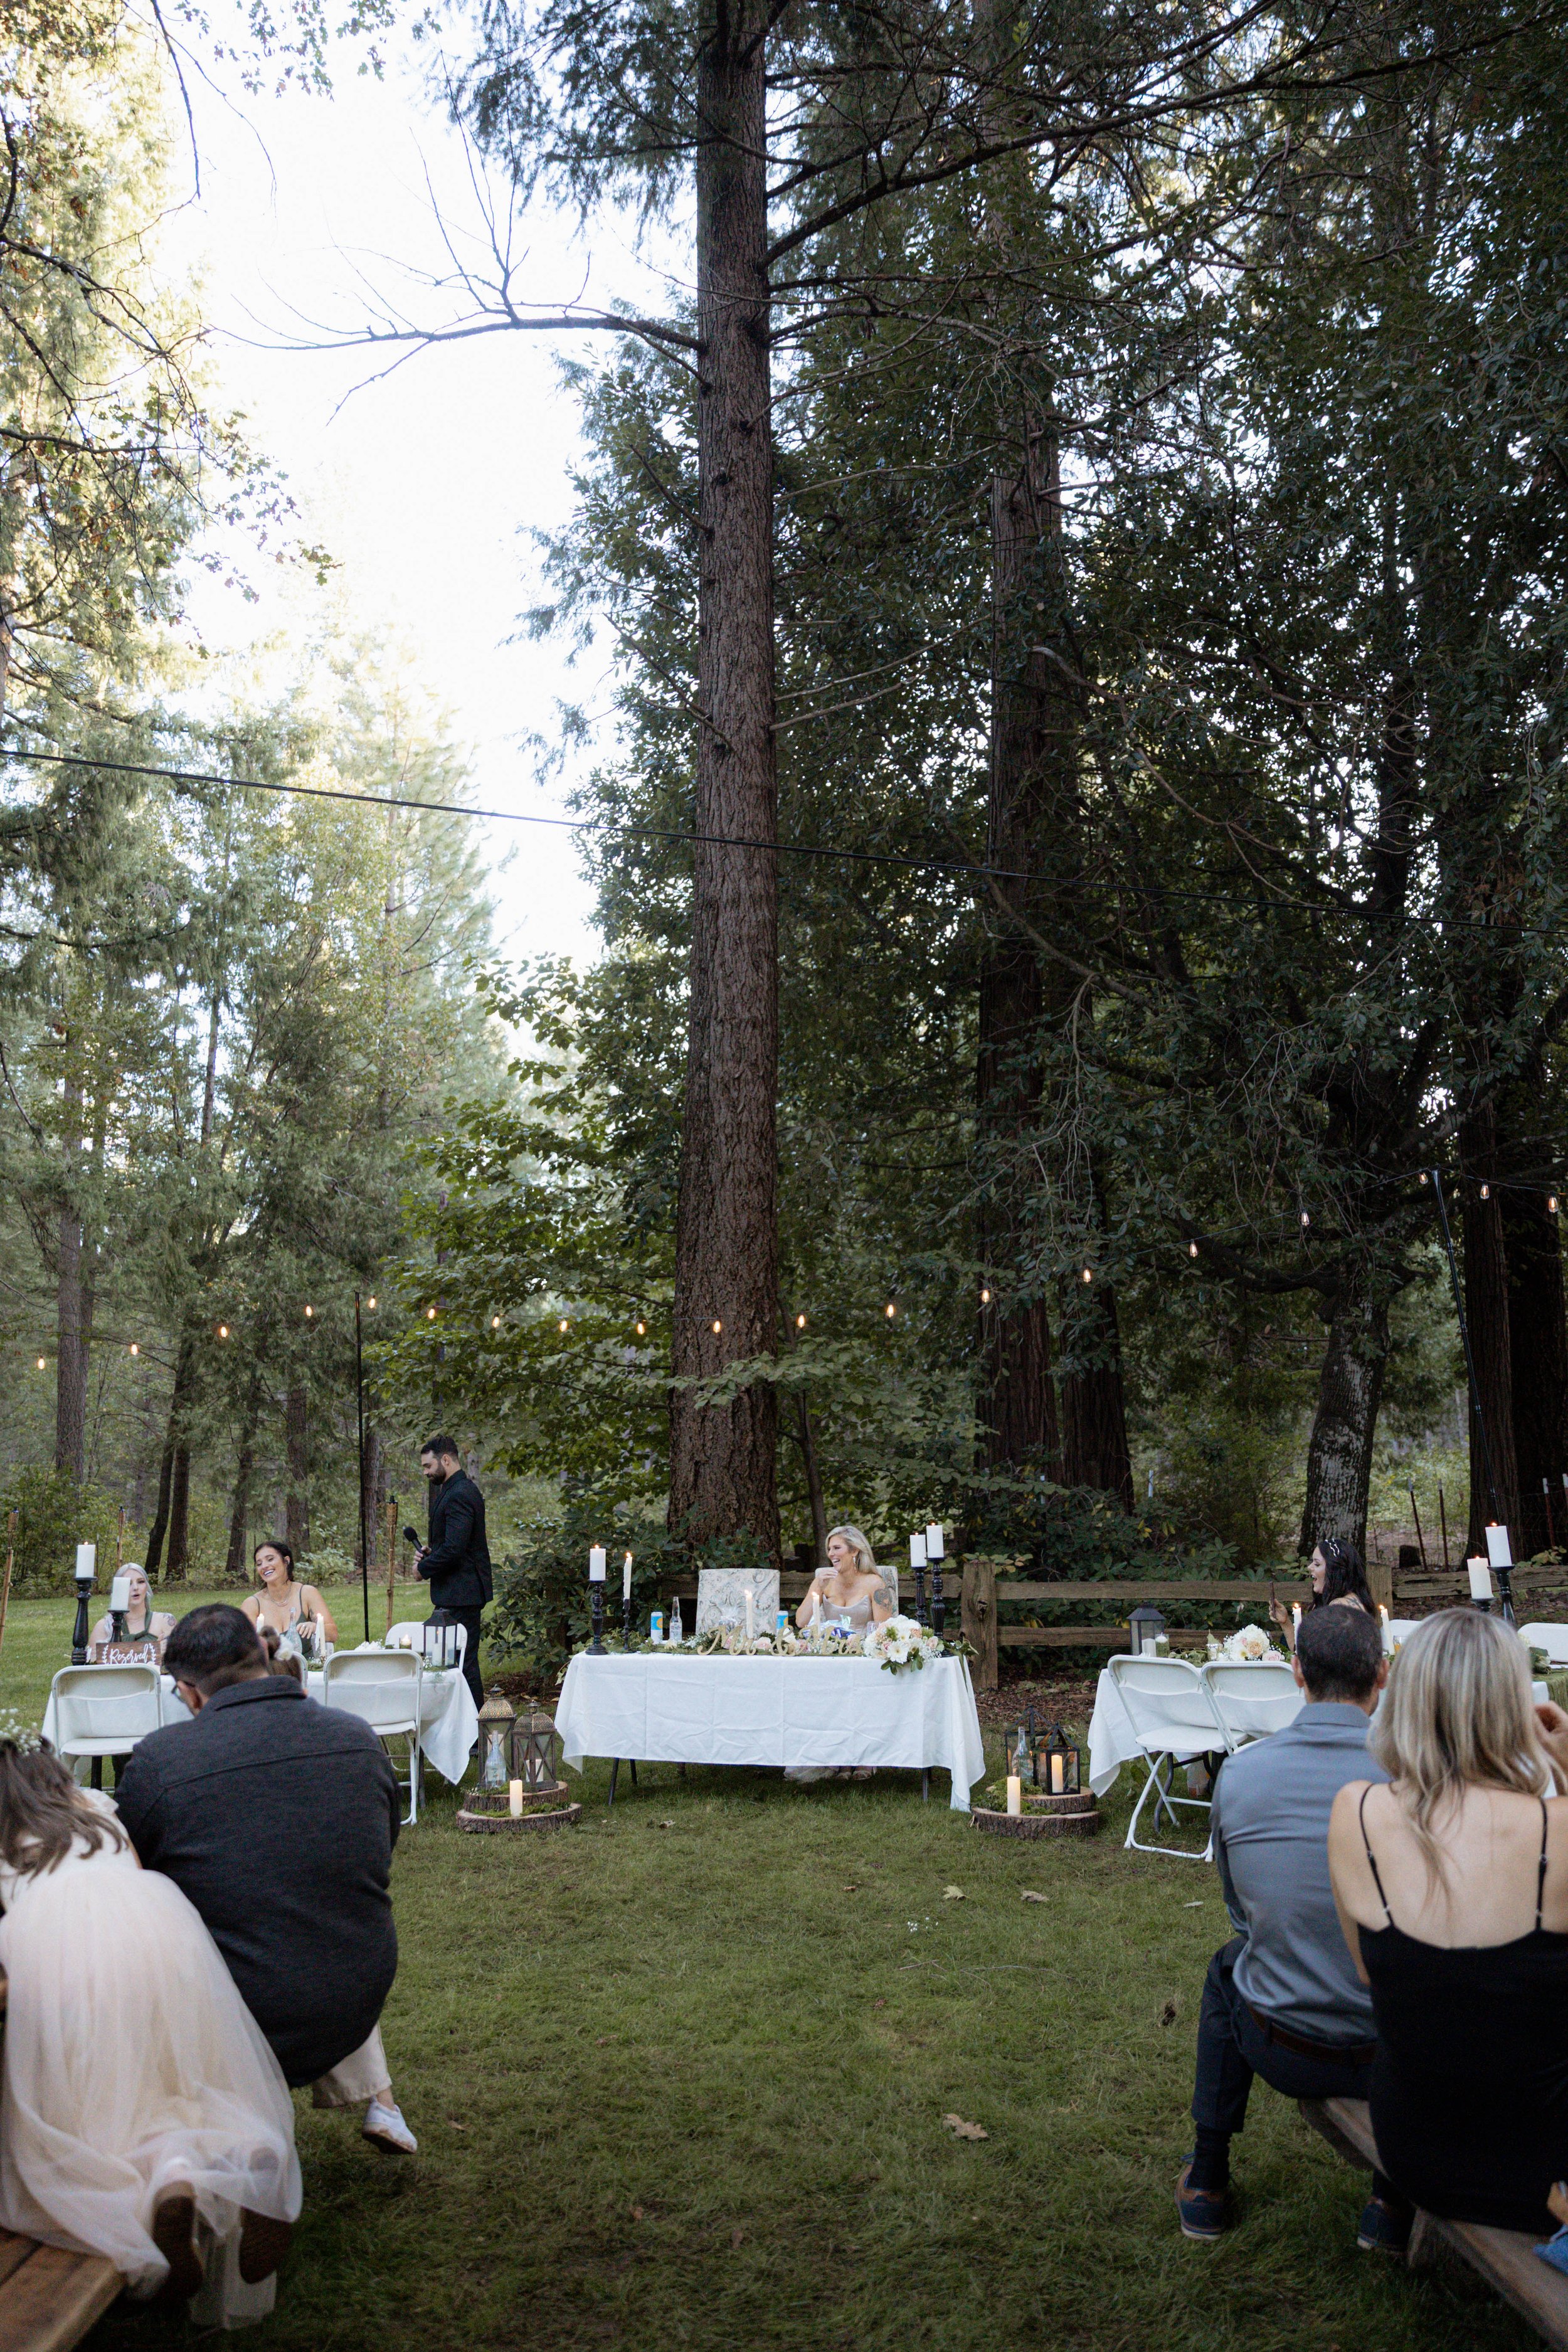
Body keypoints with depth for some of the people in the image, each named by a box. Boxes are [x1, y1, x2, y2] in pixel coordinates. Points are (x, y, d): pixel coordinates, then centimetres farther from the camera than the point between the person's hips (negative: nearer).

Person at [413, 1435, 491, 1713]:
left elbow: (454, 1549, -24)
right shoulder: (456, 1490, 16)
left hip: (460, 1594, -11)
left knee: (464, 1661, -6)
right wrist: (430, 1552, 9)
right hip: (458, 1592, 11)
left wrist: (423, 1568, -10)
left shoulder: (459, 1495, -18)